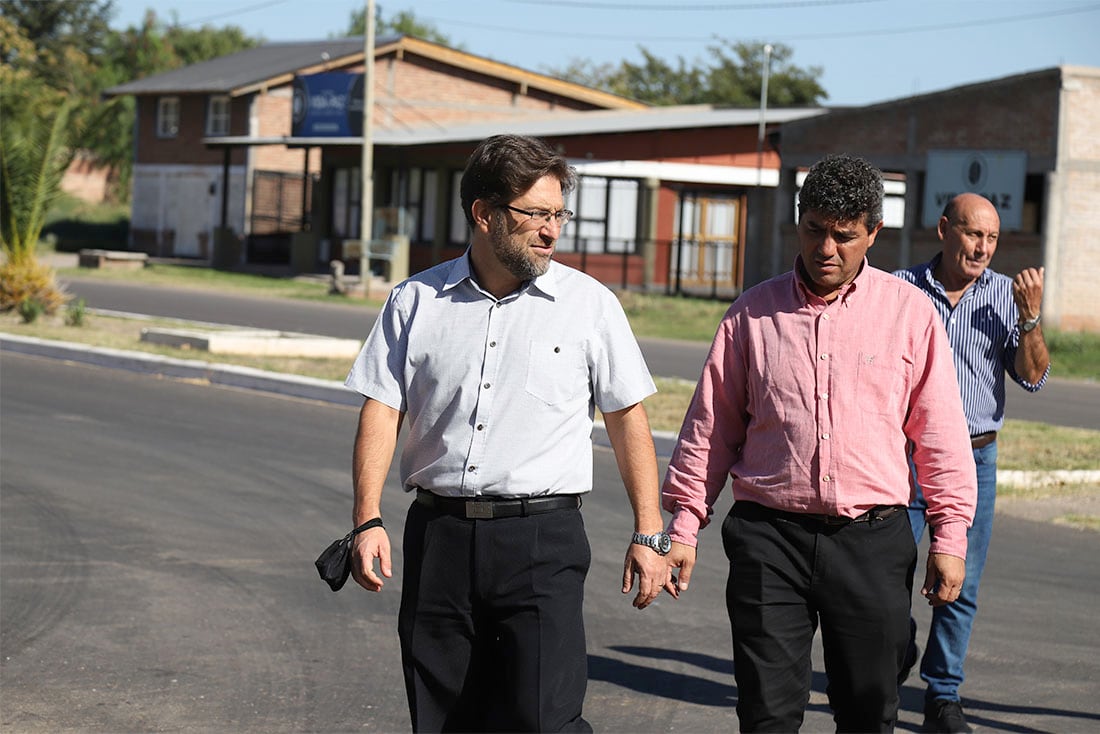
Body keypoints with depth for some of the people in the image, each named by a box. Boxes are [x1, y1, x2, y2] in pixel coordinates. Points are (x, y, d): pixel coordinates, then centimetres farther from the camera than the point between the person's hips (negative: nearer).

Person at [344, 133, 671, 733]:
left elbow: (627, 417, 6)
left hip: (543, 534, -2)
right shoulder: (416, 301, 7)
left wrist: (648, 533, 2)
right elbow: (382, 409, 5)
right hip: (438, 536, 2)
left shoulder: (589, 304, 4)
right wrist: (368, 520, -5)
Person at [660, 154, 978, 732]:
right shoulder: (753, 313, 7)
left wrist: (949, 537, 3)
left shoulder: (911, 313, 4)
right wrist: (683, 525, 7)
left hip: (872, 539, 0)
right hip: (769, 534, 0)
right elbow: (711, 426, 10)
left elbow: (941, 435, 6)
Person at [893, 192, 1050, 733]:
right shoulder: (900, 290, 2)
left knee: (959, 585, 2)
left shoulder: (1008, 295, 4)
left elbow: (1032, 377, -1)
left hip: (973, 460, 1)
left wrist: (1029, 319, -15)